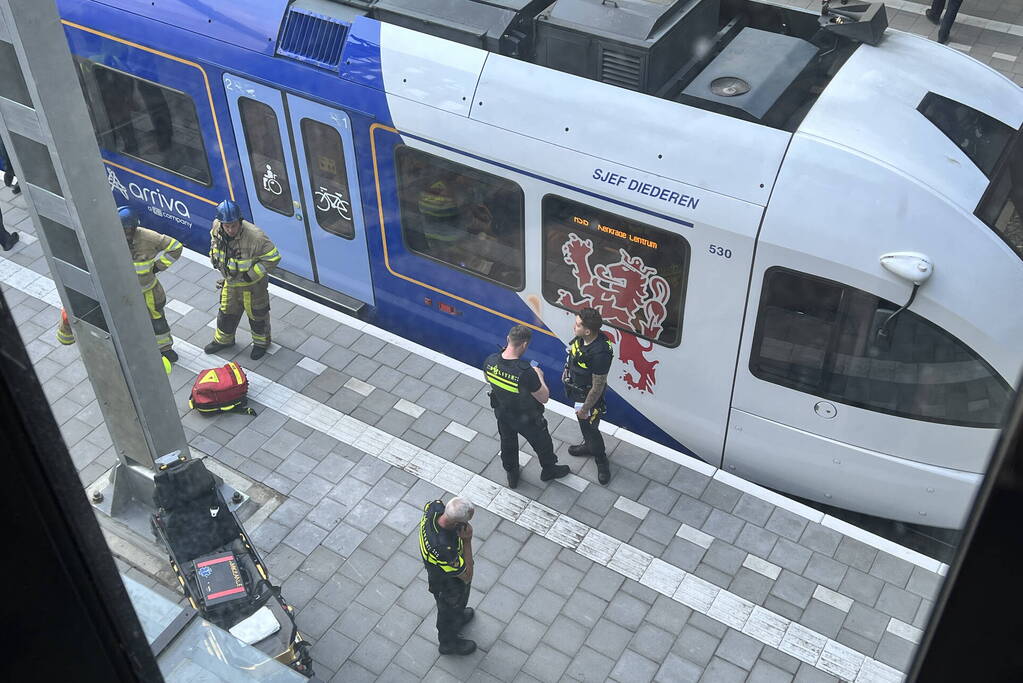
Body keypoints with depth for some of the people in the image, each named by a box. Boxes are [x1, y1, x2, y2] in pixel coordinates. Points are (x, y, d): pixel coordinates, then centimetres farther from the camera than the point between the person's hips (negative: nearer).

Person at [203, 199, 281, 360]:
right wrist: (214, 257, 0)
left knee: (256, 313, 18)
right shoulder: (217, 227, -16)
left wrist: (251, 275, -25)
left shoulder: (255, 236, -36)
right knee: (227, 311, 24)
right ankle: (223, 339, 50)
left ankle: (261, 342, 44)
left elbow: (273, 258, -27)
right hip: (230, 282, 5)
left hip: (252, 285, -5)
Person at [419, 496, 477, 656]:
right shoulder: (444, 549, -49)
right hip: (448, 586, -6)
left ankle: (458, 617, 69)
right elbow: (467, 576, -32)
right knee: (449, 610, 27)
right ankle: (449, 643, 56)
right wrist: (467, 541, -37)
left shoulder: (434, 507, -32)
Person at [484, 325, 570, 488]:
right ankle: (549, 470, 54)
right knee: (542, 444, 26)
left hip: (502, 414, 5)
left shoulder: (490, 361, -24)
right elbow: (544, 398, -26)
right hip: (527, 419, -4)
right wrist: (539, 376, -10)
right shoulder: (526, 372, -41)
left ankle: (511, 476, 54)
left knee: (508, 444, 31)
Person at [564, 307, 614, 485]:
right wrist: (567, 371, 21)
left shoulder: (600, 354, -41)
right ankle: (588, 445, 56)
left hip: (588, 396, -8)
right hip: (576, 390, 8)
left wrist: (585, 409, -19)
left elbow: (598, 387, -29)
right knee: (584, 425, 30)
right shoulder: (582, 338, -17)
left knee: (589, 427, 13)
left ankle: (601, 460, 37)